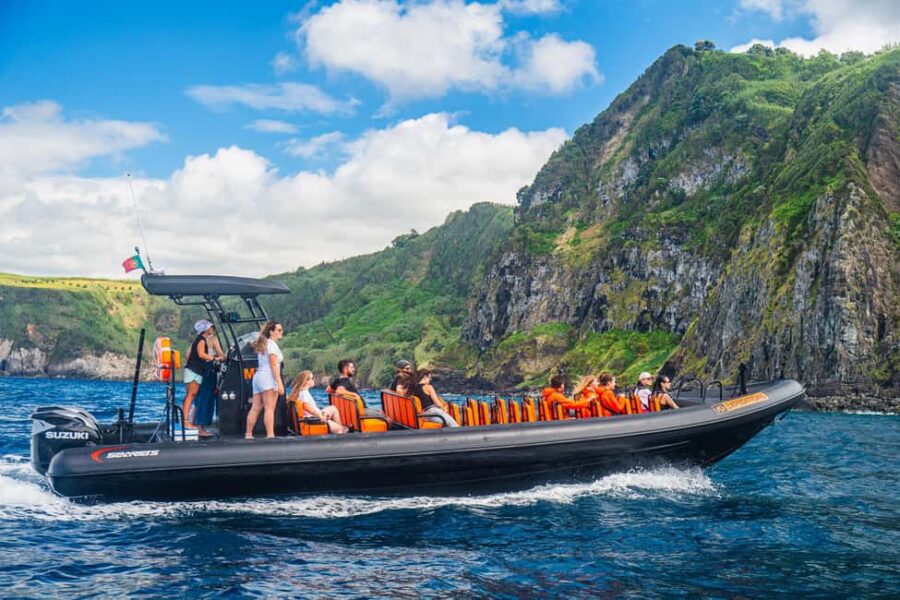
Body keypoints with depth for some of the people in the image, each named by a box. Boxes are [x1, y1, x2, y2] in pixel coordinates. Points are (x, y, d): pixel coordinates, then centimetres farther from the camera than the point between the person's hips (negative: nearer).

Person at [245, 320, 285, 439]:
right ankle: (270, 435, -18)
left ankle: (248, 434, 8)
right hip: (268, 377, -9)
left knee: (255, 408, 7)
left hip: (258, 376, 9)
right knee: (270, 407, -13)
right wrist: (279, 383, -17)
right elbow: (274, 365, -14)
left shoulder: (263, 343, 21)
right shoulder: (272, 344, -6)